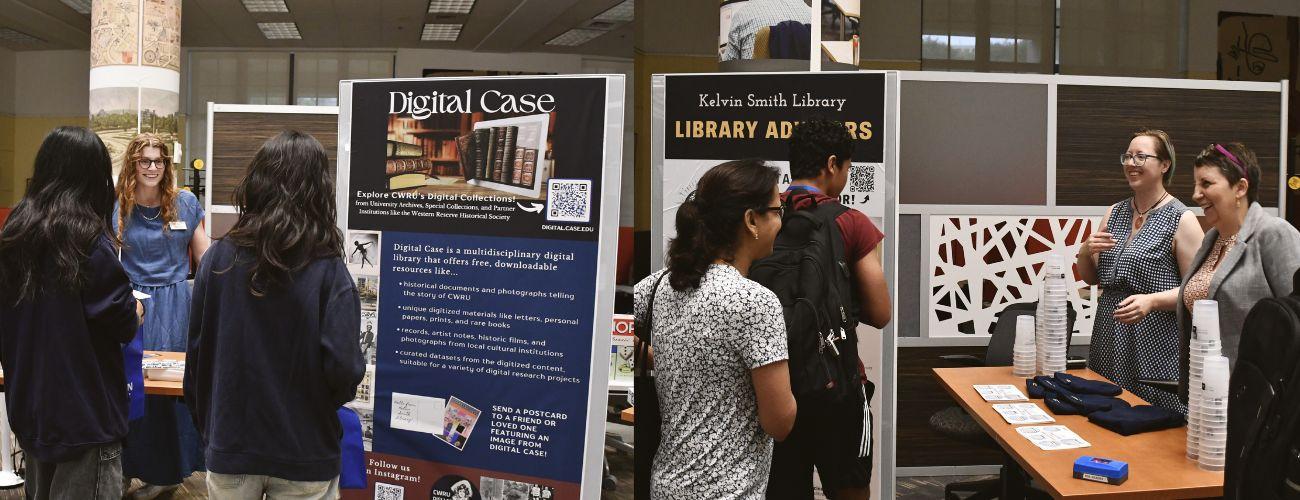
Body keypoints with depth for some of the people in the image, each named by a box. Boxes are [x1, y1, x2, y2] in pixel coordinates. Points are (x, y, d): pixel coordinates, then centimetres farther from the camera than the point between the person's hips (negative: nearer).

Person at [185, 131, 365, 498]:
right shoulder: (328, 272, -15)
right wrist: (323, 402, 4)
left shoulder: (219, 258, -6)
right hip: (304, 453, -2)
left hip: (231, 443, 3)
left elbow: (197, 351, 1)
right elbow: (343, 368, -19)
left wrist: (204, 424, 15)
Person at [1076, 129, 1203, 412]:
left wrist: (1152, 300, -24)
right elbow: (1090, 278, 17)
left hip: (1155, 348, -6)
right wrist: (1085, 251, -3)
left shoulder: (1181, 220, -7)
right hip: (1109, 343, 6)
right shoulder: (1114, 213, 12)